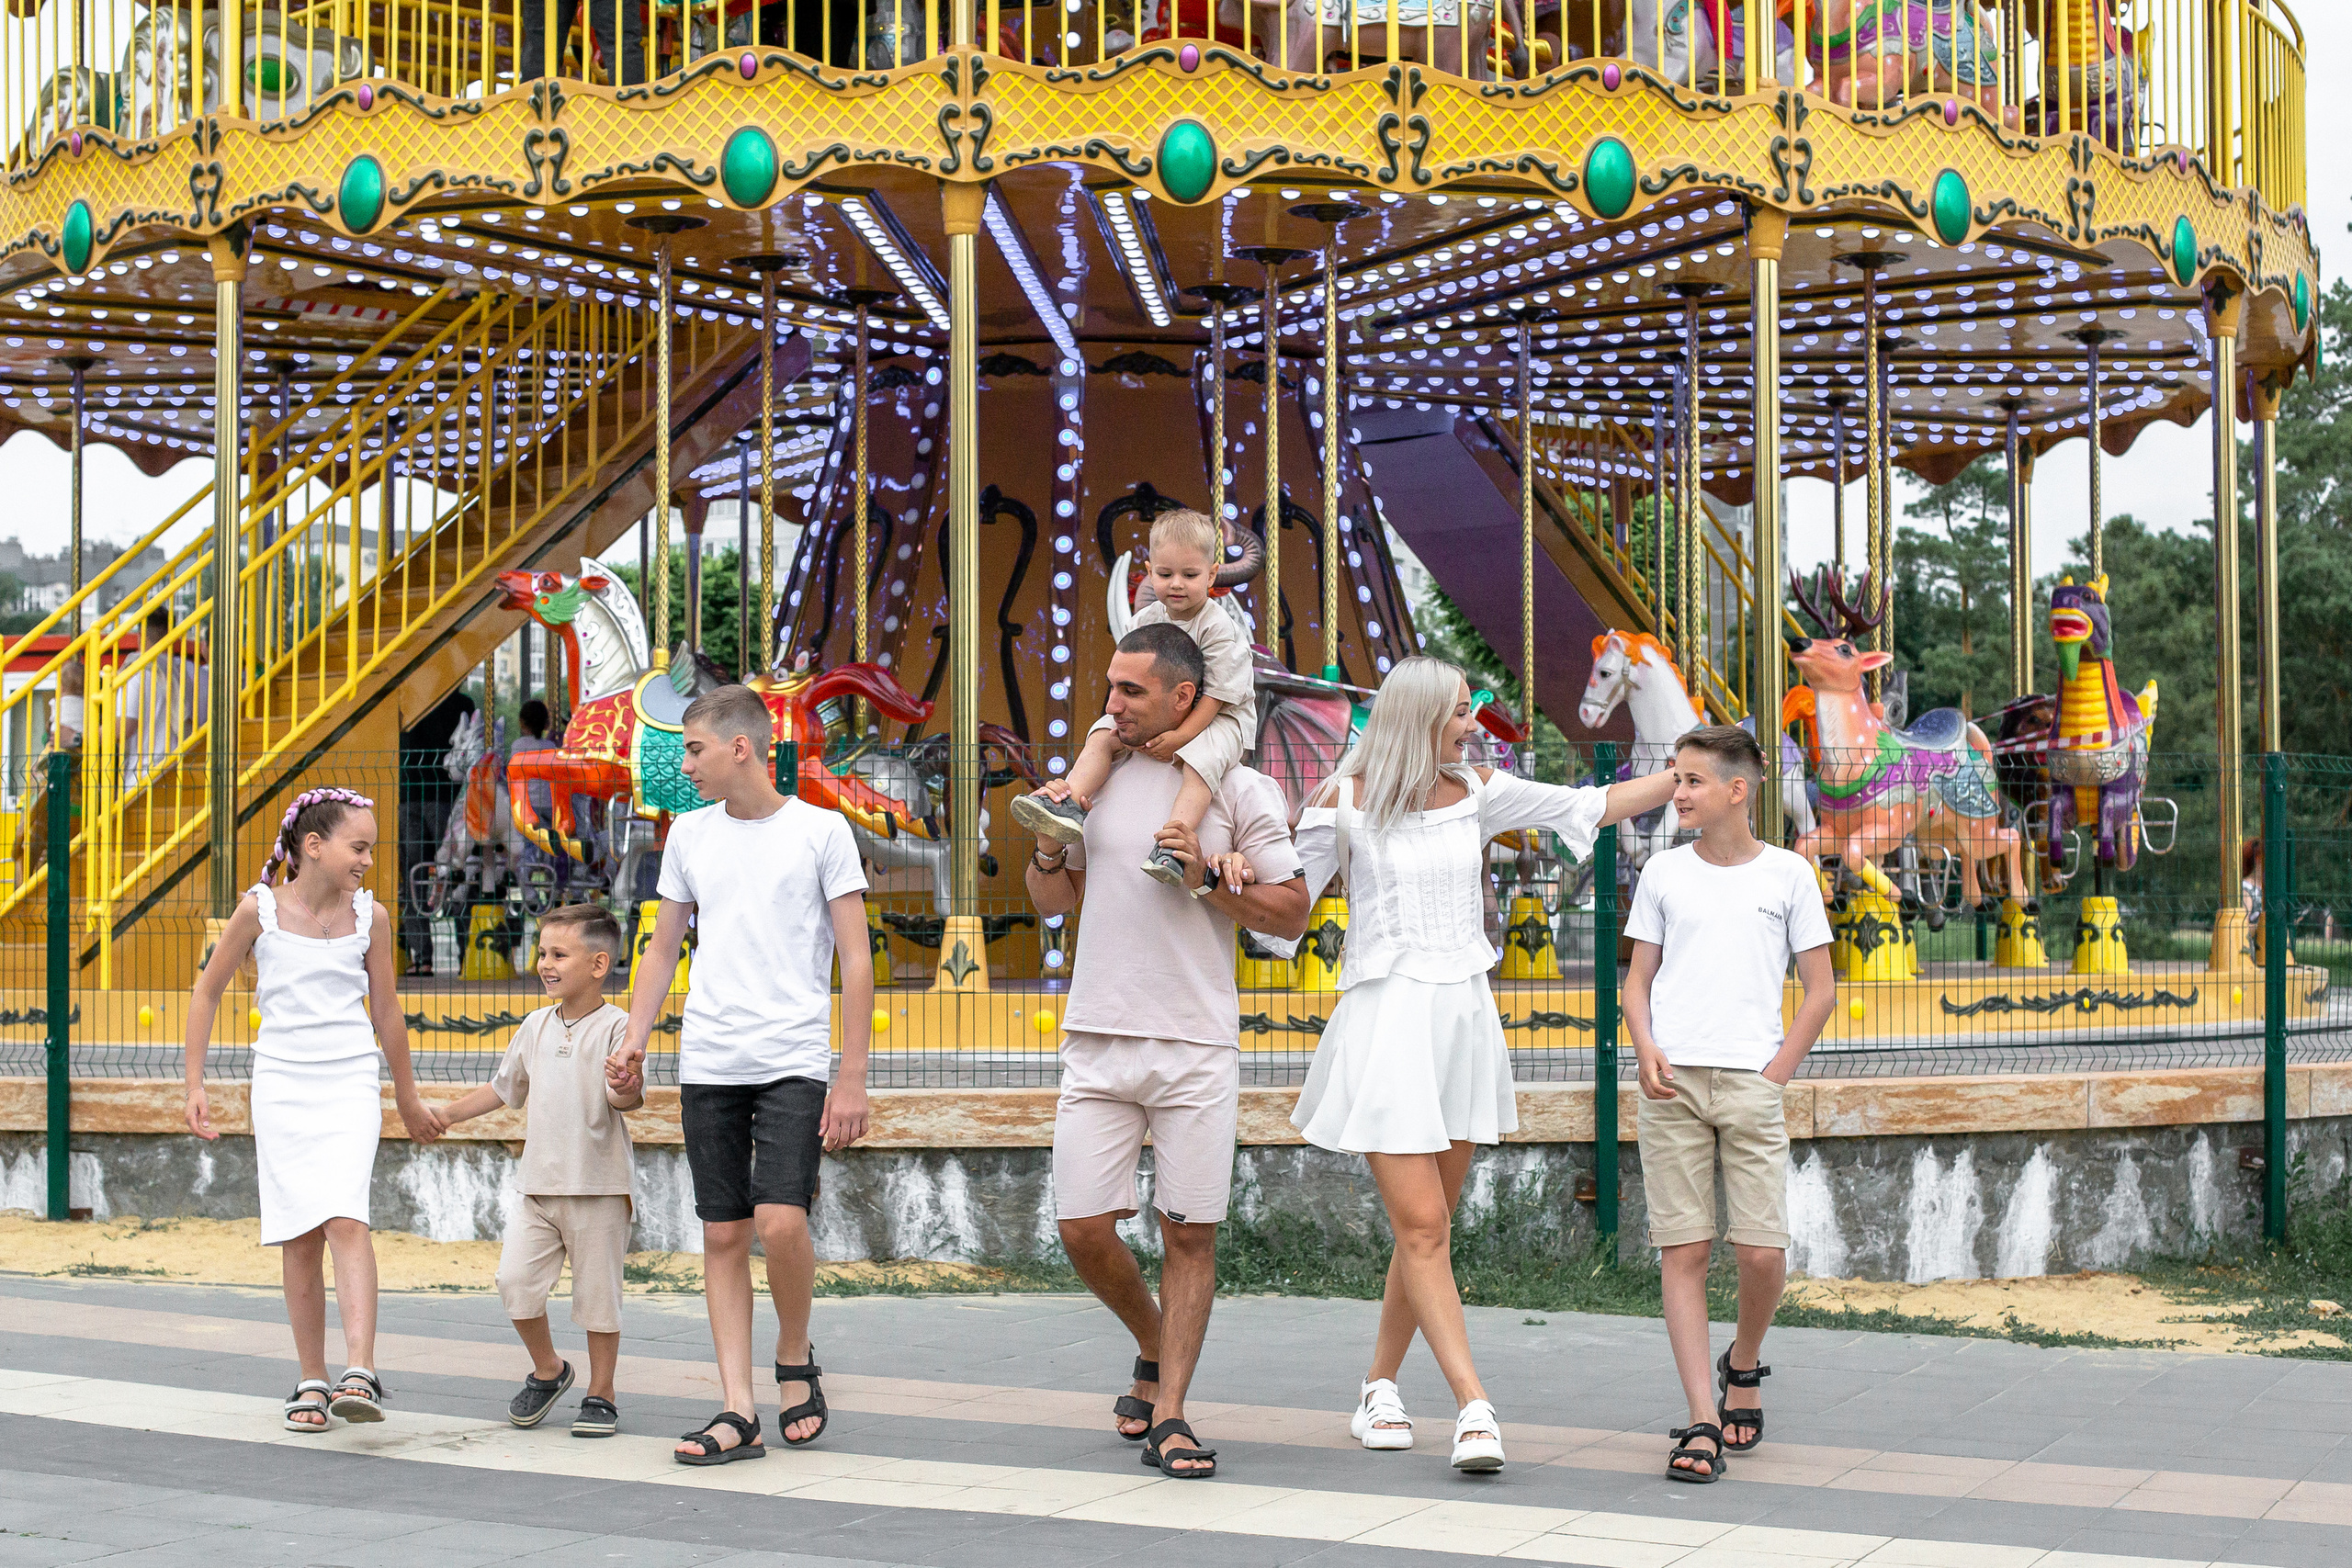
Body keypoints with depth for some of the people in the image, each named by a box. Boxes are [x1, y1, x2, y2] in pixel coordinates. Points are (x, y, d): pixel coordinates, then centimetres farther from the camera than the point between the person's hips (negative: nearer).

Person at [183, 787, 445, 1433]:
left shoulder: (368, 917, 2)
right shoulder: (261, 909, -3)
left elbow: (385, 1010, 15)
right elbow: (207, 991, 8)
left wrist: (408, 1097, 23)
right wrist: (195, 1085, 4)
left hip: (350, 1087, 0)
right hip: (281, 1085, 0)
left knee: (345, 1218, -18)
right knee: (299, 1238, 1)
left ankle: (360, 1373, -25)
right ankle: (312, 1382, 10)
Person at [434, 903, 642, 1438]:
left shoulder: (616, 1027, -8)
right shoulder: (536, 1026, 11)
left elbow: (627, 1097, -21)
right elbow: (505, 1087, 27)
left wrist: (624, 1087, -43)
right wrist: (449, 1114, 30)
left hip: (599, 1188, -5)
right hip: (539, 1184, 5)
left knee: (597, 1293, 1)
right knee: (515, 1278, -5)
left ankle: (600, 1395, 17)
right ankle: (547, 1369, 19)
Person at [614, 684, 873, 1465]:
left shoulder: (821, 831, -1)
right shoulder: (690, 834, 13)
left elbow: (855, 961, -1)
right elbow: (663, 947, 20)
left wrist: (852, 1078, -6)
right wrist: (634, 1036, 5)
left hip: (792, 1059, -4)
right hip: (707, 1063, 4)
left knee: (781, 1223, -16)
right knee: (723, 1234, 2)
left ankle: (795, 1357, 10)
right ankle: (739, 1412, 4)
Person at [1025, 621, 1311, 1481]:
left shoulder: (1243, 792, 1)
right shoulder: (1098, 779, 11)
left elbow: (1291, 914, 1)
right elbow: (1051, 903, 19)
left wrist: (1209, 876, -12)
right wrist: (1049, 849, -1)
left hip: (1197, 1046, -3)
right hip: (1098, 1041, 3)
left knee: (1190, 1234, -1)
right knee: (1083, 1228, -2)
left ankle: (1168, 1415, 6)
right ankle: (1157, 1348, 25)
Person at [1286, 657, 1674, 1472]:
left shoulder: (1476, 792, 8)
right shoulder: (1345, 802, -4)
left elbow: (1596, 805, 14)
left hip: (1464, 1018, 5)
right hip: (1386, 1017, -5)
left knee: (1427, 1228, 8)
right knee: (1422, 1228, -10)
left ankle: (1380, 1388, 22)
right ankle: (1475, 1405, -11)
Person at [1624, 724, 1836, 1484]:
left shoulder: (1787, 874, 5)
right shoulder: (1663, 873, 10)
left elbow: (1821, 989, 8)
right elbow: (1639, 979, 13)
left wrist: (1777, 1072, -1)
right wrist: (1646, 1050, -6)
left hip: (1752, 1083, -1)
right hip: (1672, 1081, 1)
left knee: (1762, 1252, -6)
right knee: (1682, 1251, -3)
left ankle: (1743, 1365, 25)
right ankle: (1702, 1423, -1)